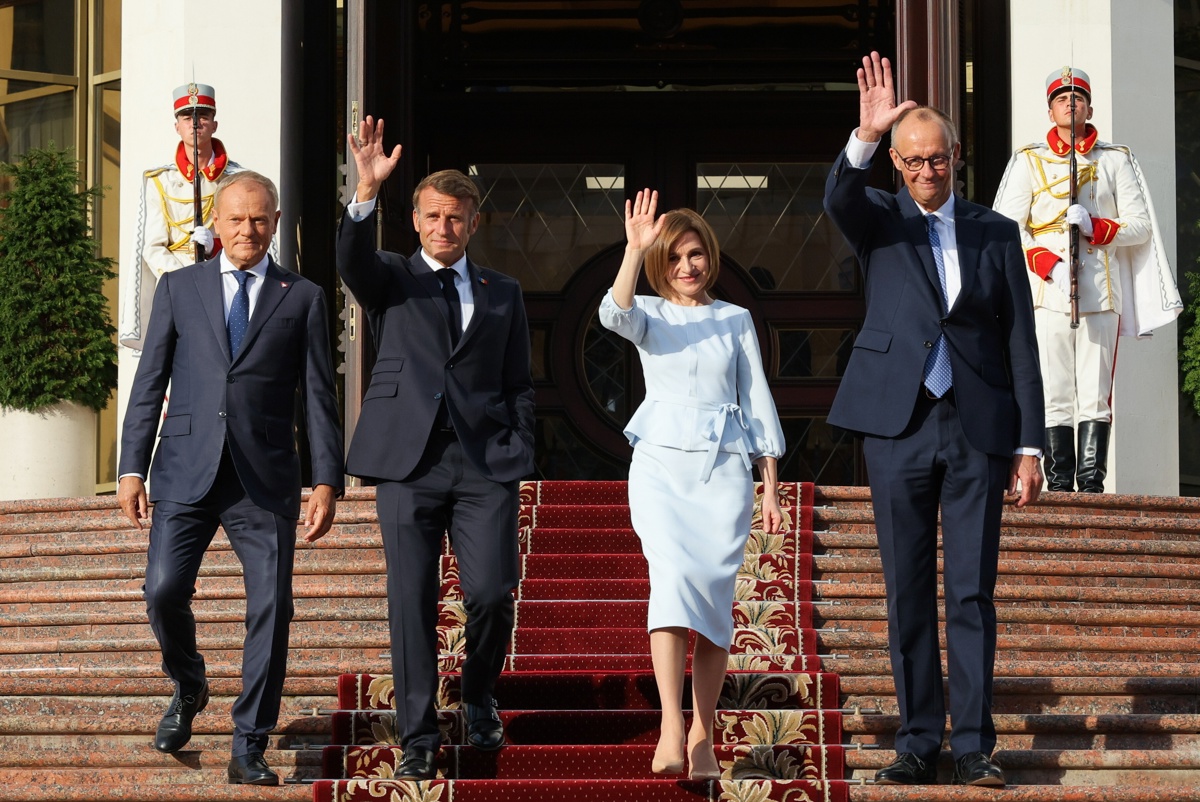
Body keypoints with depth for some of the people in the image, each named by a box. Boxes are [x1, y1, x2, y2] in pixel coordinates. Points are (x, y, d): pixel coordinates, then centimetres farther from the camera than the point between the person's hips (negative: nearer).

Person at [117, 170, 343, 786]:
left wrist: (327, 481, -3)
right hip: (187, 471, 1)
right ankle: (187, 688, 23)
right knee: (164, 591, -9)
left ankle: (249, 752, 4)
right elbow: (149, 383, 9)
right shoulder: (179, 288, 11)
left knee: (271, 608, -5)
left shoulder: (302, 298, 9)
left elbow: (319, 396, 6)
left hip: (265, 479, 0)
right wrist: (132, 468, 2)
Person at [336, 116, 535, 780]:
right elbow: (351, 258, -13)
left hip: (485, 464, 1)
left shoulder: (503, 293, 16)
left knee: (492, 593, -8)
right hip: (408, 461, -1)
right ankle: (418, 737, 7)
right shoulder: (391, 279, 10)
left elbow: (519, 384, 15)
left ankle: (478, 698, 20)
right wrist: (367, 190, -29)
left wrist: (519, 458, 3)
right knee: (411, 601, -2)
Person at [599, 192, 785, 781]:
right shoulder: (649, 314, 9)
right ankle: (671, 727, -28)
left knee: (714, 594, -4)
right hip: (661, 463, -2)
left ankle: (702, 737, 3)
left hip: (725, 467, 2)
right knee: (672, 576, -21)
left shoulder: (736, 320, 13)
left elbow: (758, 401, 13)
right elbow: (614, 314, -16)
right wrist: (634, 250, -28)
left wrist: (771, 488, 9)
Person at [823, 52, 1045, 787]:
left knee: (973, 592, -1)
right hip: (899, 423, 0)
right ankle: (920, 741, 9)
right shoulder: (878, 220, 8)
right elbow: (837, 197, -17)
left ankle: (974, 744, 2)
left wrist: (1030, 445, 1)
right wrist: (865, 134, -35)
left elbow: (1021, 343, 7)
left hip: (979, 429, 0)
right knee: (908, 592, 3)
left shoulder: (997, 233, 9)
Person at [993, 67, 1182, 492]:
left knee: (1096, 395, -4)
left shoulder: (1116, 160, 14)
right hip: (1047, 293, 0)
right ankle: (1059, 482, -3)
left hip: (1101, 292, 0)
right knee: (1054, 393, -5)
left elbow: (1141, 226, 9)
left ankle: (1092, 482, -2)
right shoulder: (1029, 161, 13)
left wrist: (1095, 227, -9)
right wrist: (1048, 263, -12)